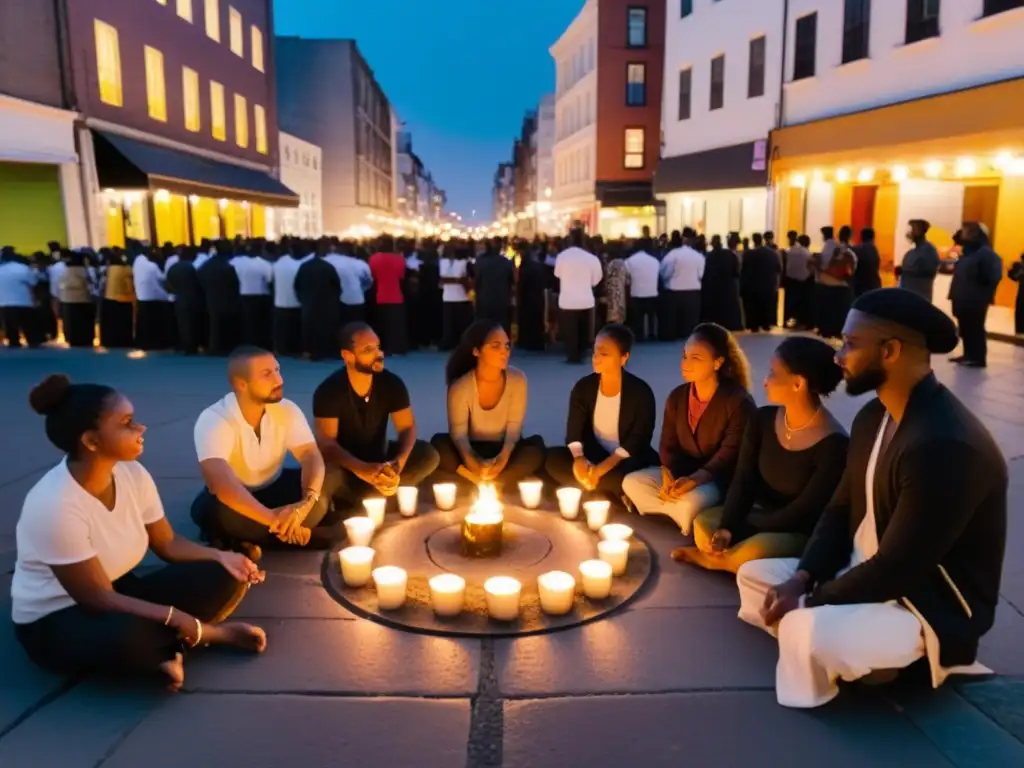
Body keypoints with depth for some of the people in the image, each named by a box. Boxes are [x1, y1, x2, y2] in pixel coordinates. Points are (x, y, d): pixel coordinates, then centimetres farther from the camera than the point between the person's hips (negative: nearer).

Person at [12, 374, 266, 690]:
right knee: (126, 637, -39)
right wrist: (180, 621, -31)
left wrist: (221, 556, -16)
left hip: (120, 591, 6)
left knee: (221, 577, -11)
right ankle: (212, 634, -14)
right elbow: (98, 599, -26)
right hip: (54, 621, -6)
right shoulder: (54, 505, -29)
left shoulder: (132, 474, -10)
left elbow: (168, 544, 2)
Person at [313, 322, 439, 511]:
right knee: (327, 476, -39)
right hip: (345, 465, -4)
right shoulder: (328, 391, -21)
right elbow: (326, 443, -28)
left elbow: (407, 428, -12)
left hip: (379, 458, 5)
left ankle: (355, 501, -18)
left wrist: (398, 462, -34)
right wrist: (362, 469, -46)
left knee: (428, 455, -21)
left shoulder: (392, 383, -11)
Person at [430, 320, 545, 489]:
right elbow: (458, 433, -18)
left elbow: (514, 427, -12)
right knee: (439, 444, -30)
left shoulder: (517, 379, -12)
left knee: (537, 446, -29)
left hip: (503, 450, 1)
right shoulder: (460, 387, -17)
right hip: (472, 451, -1)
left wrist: (504, 456, -31)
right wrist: (471, 461, -39)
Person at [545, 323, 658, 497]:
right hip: (593, 457, 5)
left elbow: (639, 439, -15)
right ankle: (613, 499, -16)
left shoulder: (641, 391, -11)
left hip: (625, 462, -4)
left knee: (626, 475, -39)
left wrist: (603, 468, -26)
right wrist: (578, 458, -26)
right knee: (554, 458, -22)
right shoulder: (583, 387, 0)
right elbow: (574, 430, -4)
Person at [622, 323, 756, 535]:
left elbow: (730, 455, -20)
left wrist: (694, 479, -33)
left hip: (721, 478, -6)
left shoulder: (739, 401, -14)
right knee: (631, 483, -13)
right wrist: (668, 475, -17)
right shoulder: (677, 397, 4)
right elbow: (668, 445, 4)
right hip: (681, 471, 6)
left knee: (690, 502, -37)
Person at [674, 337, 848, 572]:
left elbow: (802, 514, -18)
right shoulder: (762, 420, -3)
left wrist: (738, 530, -17)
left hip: (804, 536, -4)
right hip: (762, 516, 4)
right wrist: (726, 527, -23)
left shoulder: (834, 445, -20)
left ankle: (714, 559, -4)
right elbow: (743, 482, -5)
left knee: (756, 551, -32)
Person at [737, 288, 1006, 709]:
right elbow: (841, 509, 8)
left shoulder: (945, 446, -29)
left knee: (808, 634, -34)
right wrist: (802, 579, -8)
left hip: (932, 606, -9)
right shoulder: (873, 417, 1)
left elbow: (895, 570, -28)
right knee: (753, 576, 9)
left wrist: (808, 603, -16)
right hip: (865, 573, 9)